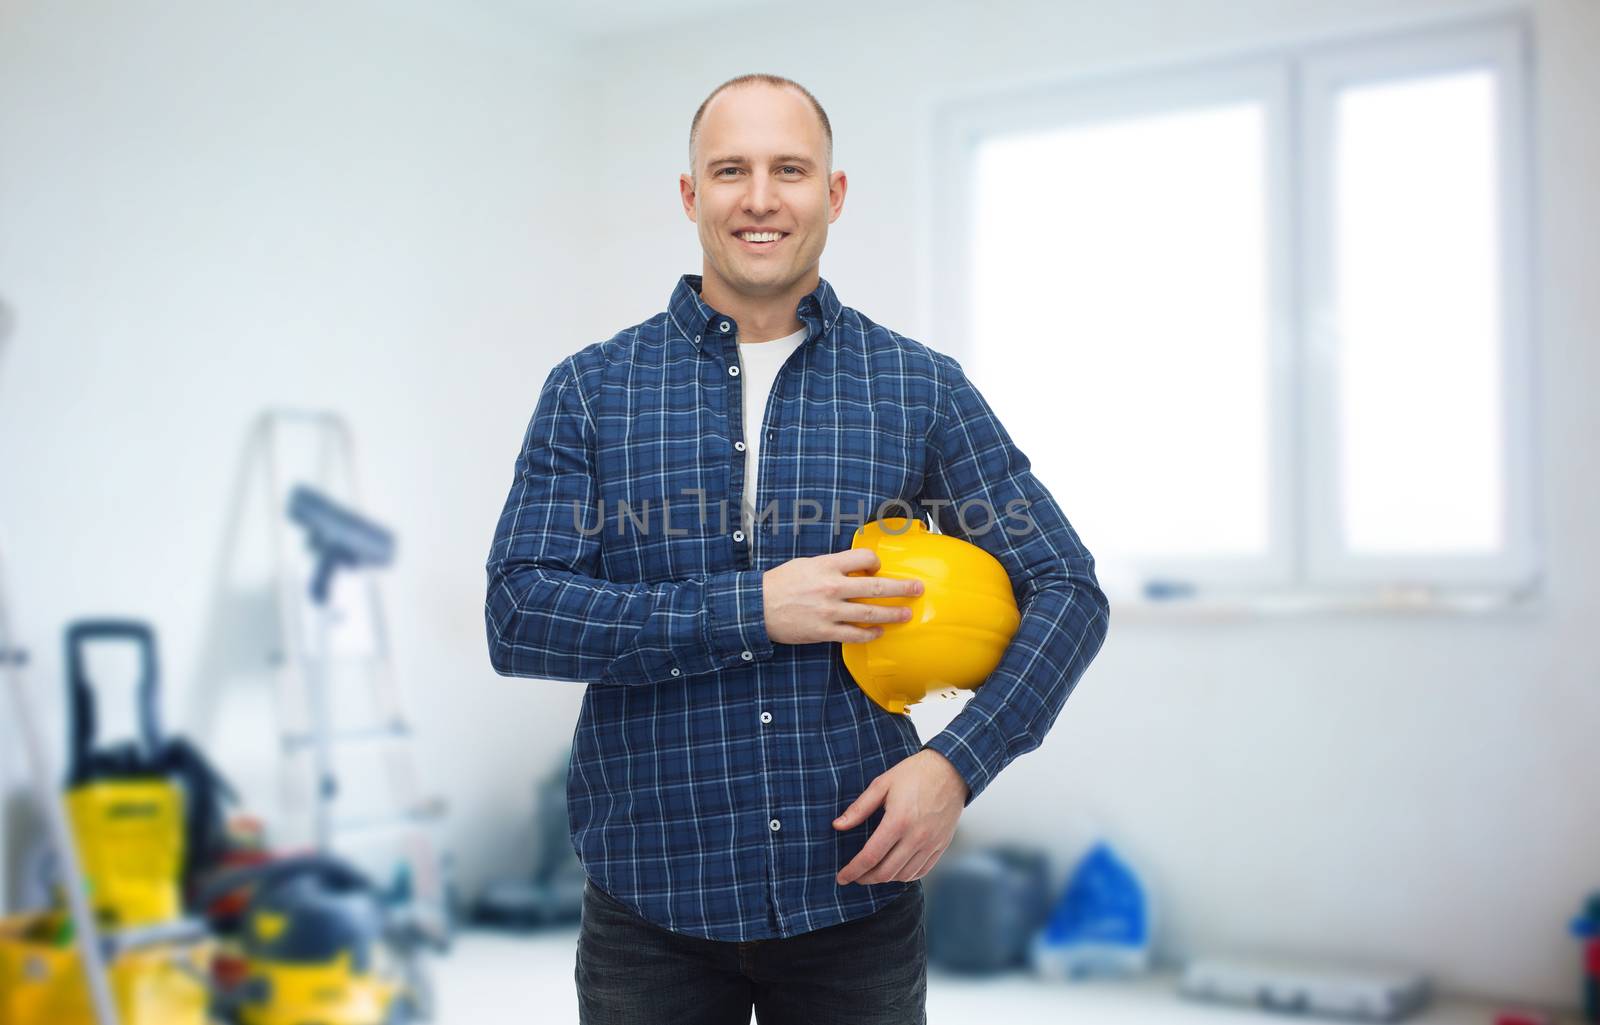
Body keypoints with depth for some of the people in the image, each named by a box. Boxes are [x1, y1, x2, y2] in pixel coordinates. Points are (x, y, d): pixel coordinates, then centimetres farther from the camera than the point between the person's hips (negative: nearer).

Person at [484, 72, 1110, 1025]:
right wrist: (752, 611, -17)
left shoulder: (921, 386, 1)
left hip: (858, 888, 1)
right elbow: (518, 616, -8)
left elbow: (1067, 590, 2)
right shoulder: (591, 388, 0)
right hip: (652, 903, 0)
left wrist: (960, 761, -13)